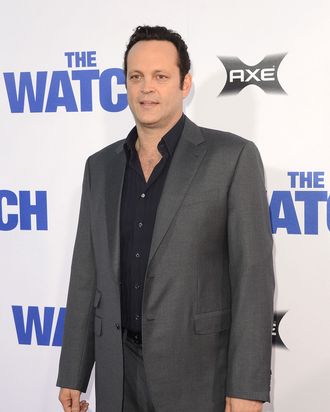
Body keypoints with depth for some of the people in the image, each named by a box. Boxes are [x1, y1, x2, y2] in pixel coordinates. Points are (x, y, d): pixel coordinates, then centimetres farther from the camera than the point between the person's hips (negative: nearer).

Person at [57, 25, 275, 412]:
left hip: (199, 370, -4)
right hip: (119, 372, 4)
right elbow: (88, 275, 9)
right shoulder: (101, 166, 7)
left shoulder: (233, 157, -7)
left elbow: (252, 276, -11)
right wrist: (73, 375, 9)